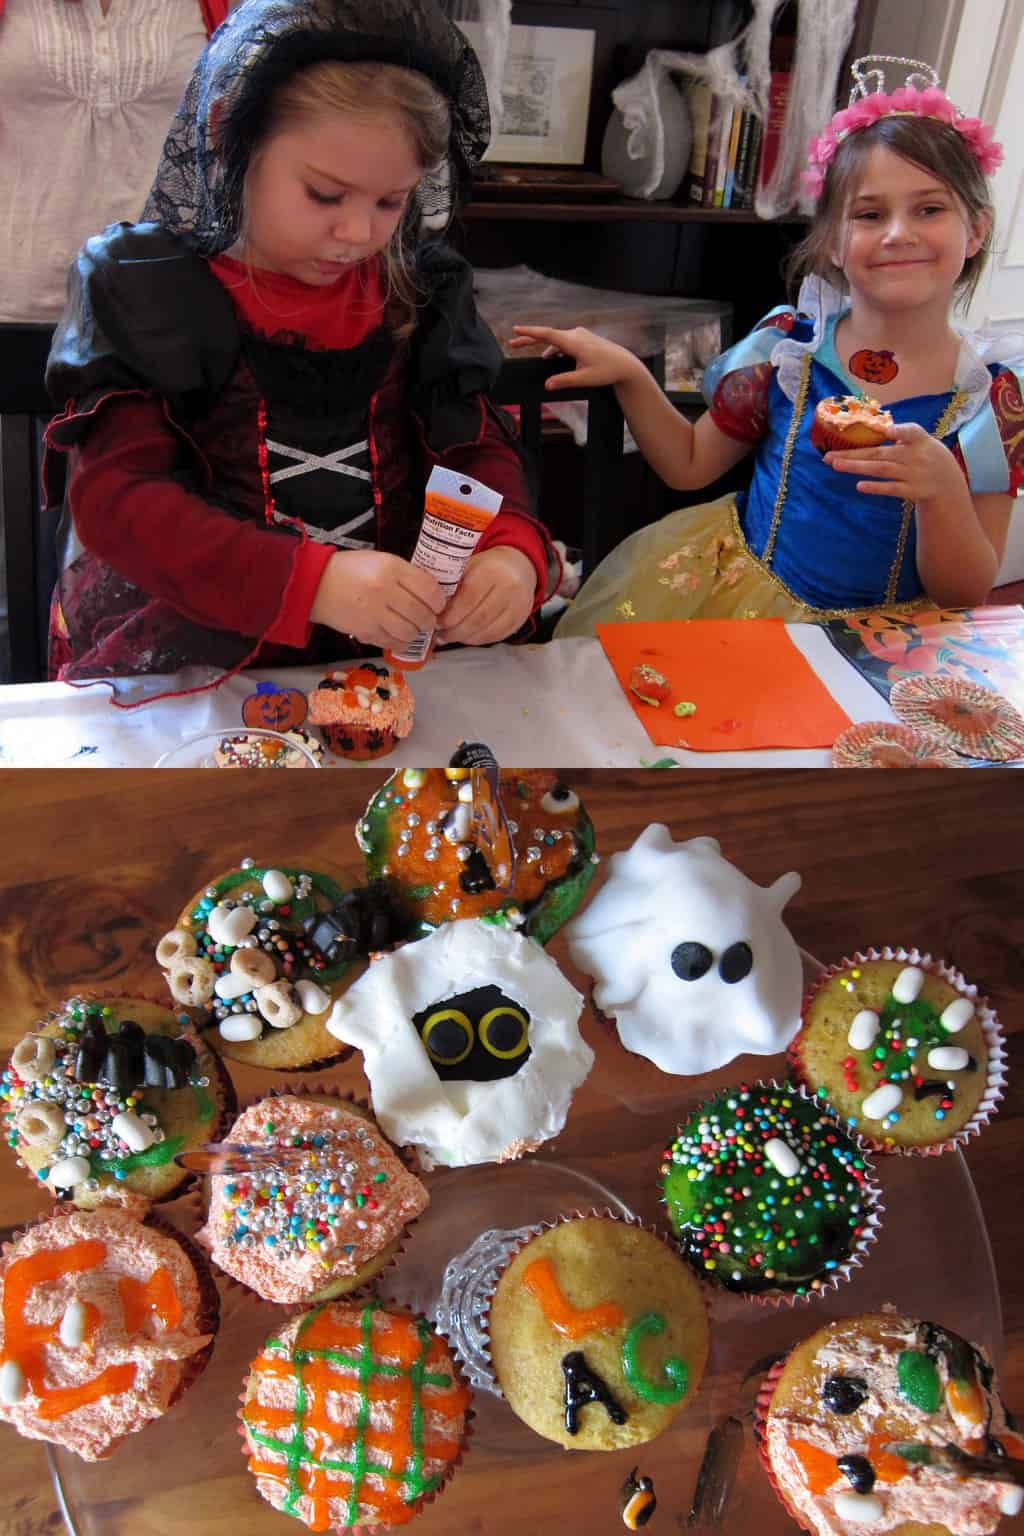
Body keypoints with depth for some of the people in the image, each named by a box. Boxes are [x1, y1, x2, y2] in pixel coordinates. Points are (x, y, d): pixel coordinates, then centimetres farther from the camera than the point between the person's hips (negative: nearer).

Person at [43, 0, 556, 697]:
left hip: (386, 653, 4)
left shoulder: (420, 292, 6)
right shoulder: (144, 293, -5)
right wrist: (314, 580, -29)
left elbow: (475, 442, 7)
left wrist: (513, 547, -18)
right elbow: (117, 497, -14)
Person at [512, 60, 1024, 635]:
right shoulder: (788, 346, -2)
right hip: (739, 583, 1)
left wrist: (942, 487, -26)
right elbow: (690, 465, 9)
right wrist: (628, 372, -4)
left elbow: (965, 594, -7)